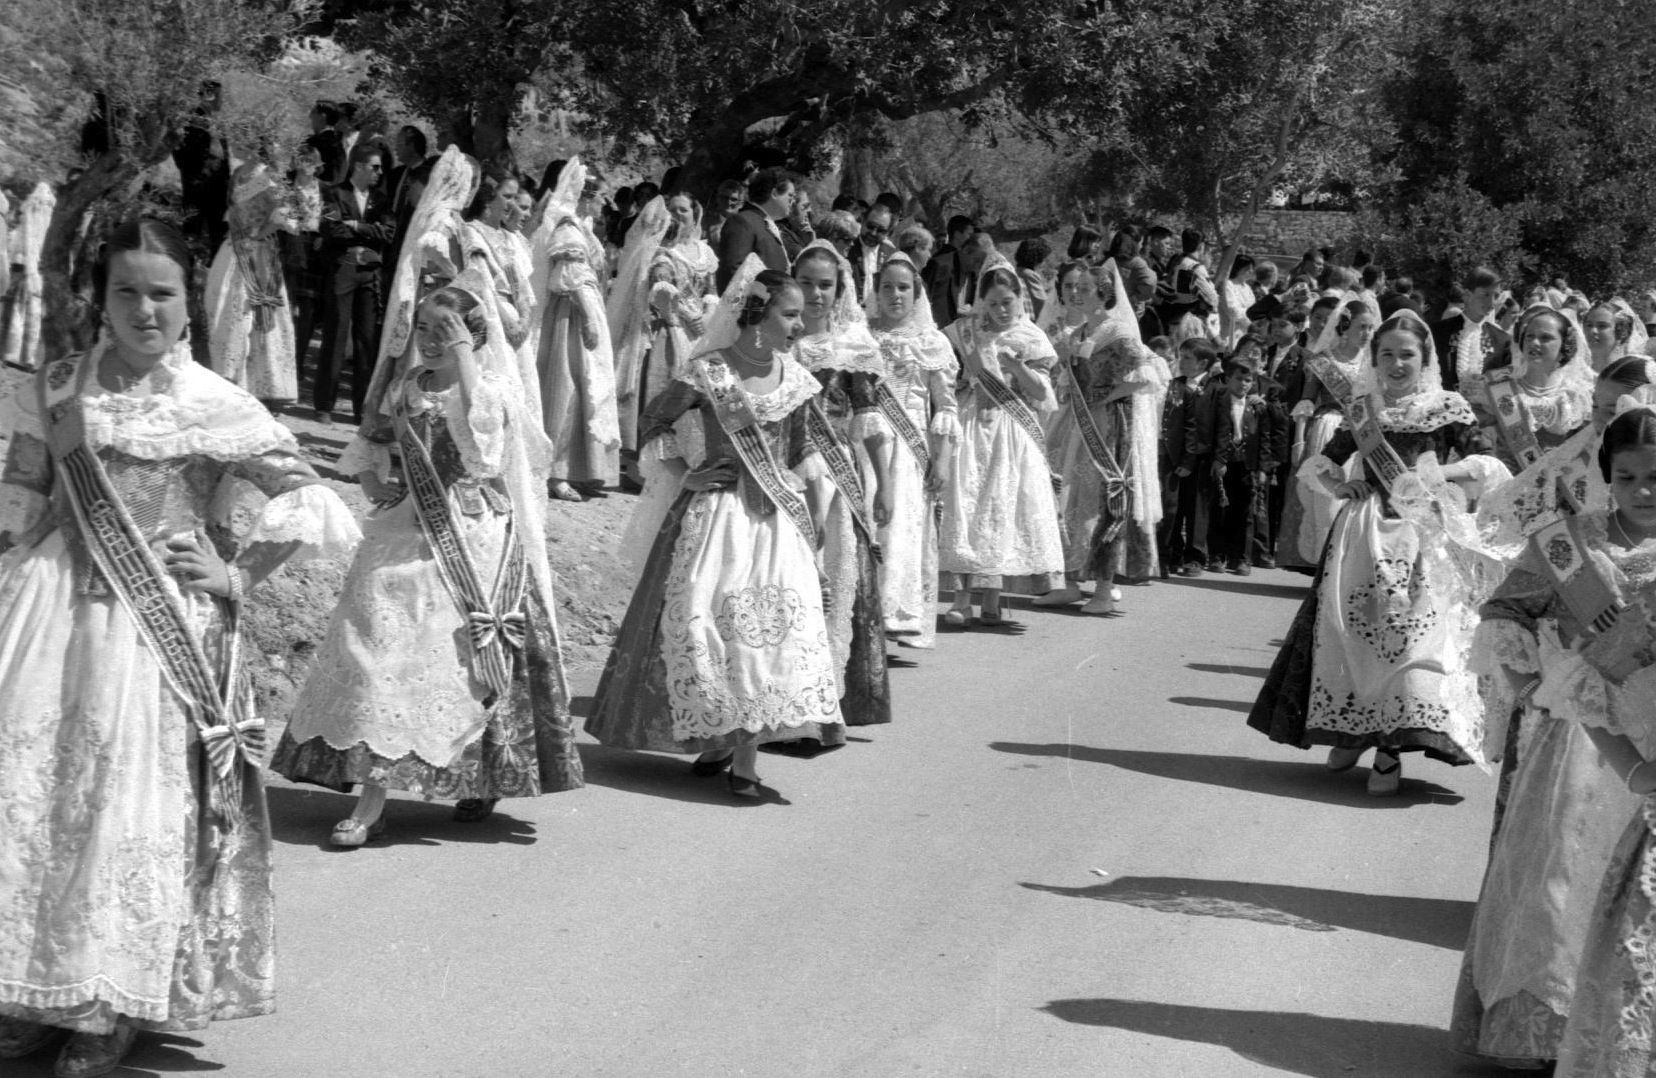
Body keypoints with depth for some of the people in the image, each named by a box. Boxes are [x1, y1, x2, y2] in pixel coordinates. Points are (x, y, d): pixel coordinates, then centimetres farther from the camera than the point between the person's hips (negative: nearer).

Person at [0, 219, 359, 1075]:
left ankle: (113, 1007, 12)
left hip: (162, 627, -3)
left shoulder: (219, 409, -3)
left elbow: (321, 515, -2)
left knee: (135, 799, -2)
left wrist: (238, 574, -4)